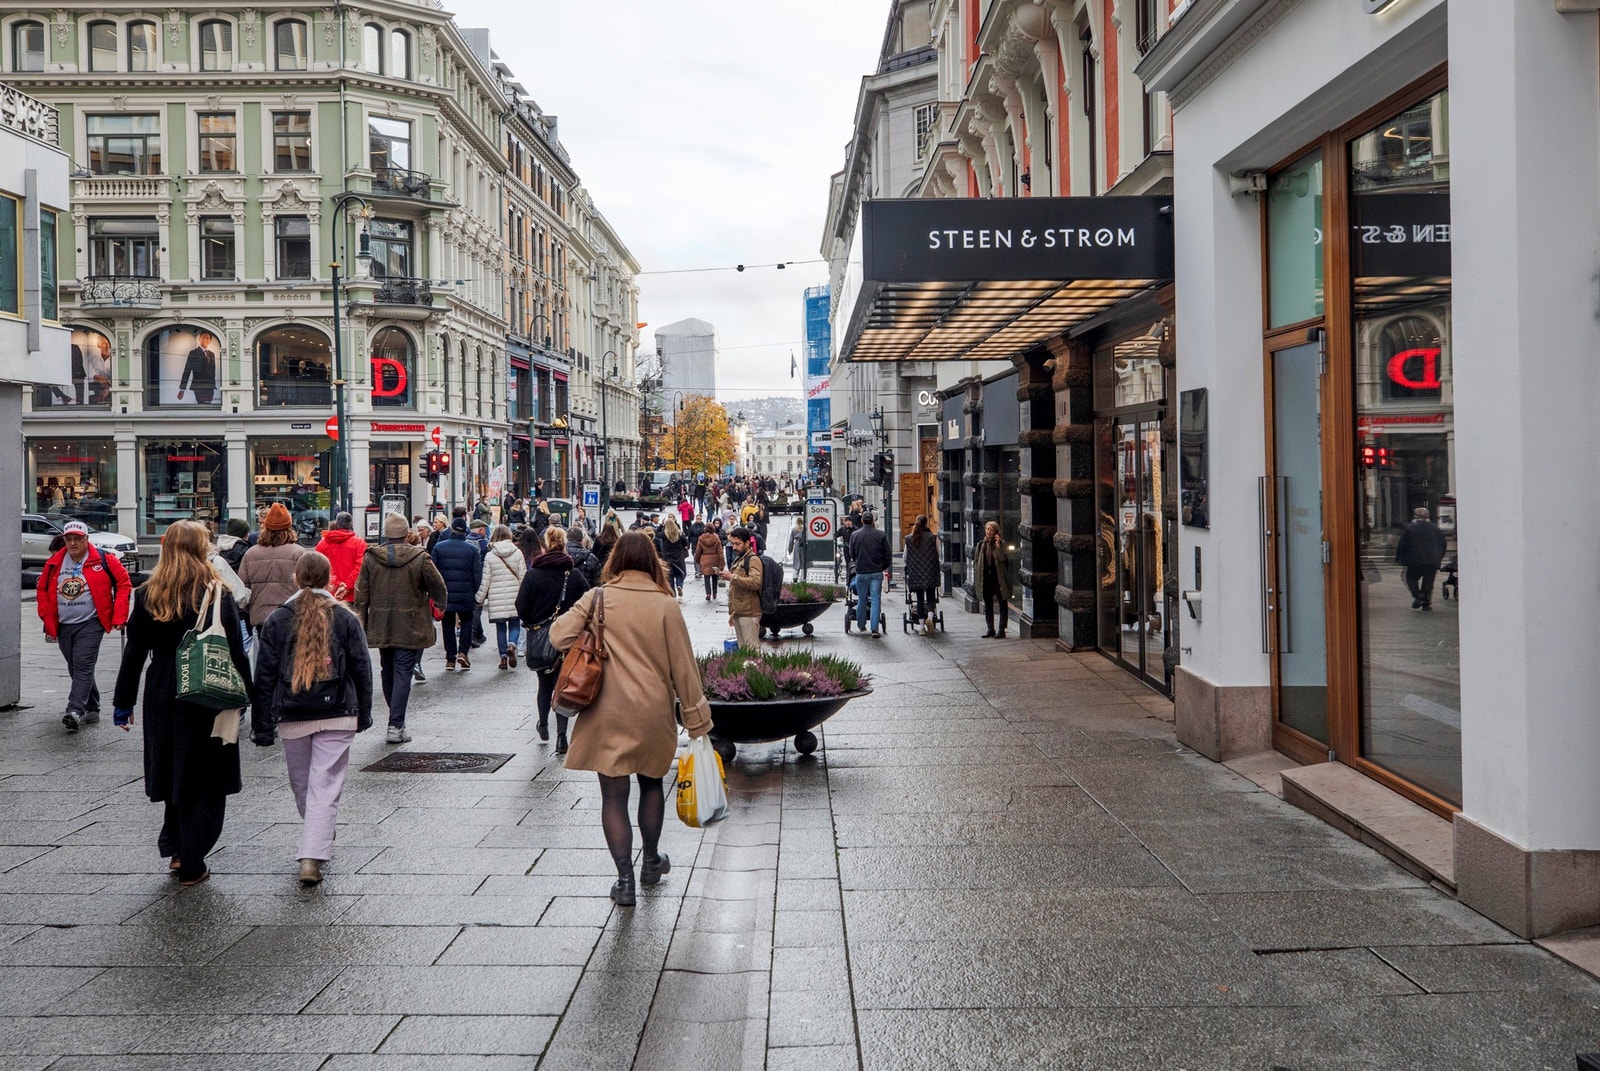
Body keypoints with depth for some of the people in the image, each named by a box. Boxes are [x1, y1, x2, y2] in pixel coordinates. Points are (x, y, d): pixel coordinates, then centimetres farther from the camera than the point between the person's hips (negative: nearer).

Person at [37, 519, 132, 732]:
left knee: (83, 666, -16)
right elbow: (42, 592, 15)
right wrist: (49, 622, 8)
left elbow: (124, 584, -3)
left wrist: (119, 617, -8)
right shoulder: (54, 563, 5)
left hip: (90, 624, -6)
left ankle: (75, 711, -23)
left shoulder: (103, 560, -8)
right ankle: (92, 710, 26)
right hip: (64, 626, 6)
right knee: (75, 669, 13)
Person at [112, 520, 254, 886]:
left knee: (175, 771, 19)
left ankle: (175, 847, 24)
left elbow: (134, 653, 4)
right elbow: (236, 652, -8)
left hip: (162, 698, 3)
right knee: (204, 780, 5)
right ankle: (191, 866, 9)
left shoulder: (148, 595, 1)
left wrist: (123, 703, 11)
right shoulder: (218, 595, -9)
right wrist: (250, 695, 0)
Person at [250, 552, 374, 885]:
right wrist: (363, 713, 15)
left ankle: (316, 842, 36)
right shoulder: (345, 619, 0)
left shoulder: (277, 620, 1)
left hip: (292, 718, 1)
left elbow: (264, 675, 1)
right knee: (325, 788, -1)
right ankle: (313, 857, -10)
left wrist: (262, 724, 6)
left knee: (301, 785, 19)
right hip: (337, 716, -1)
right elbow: (361, 669, 4)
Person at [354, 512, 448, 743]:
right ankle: (396, 726, -6)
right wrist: (441, 603, 19)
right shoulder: (420, 558, -9)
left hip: (380, 627, 3)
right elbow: (439, 590, -3)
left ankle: (396, 721, 28)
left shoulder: (370, 557, -1)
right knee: (403, 674, -1)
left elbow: (361, 596, 2)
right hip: (409, 628, -3)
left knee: (387, 672, 17)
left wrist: (361, 624, 9)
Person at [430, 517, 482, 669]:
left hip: (445, 594, 1)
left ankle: (450, 659, 10)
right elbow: (477, 574, -3)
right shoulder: (472, 549, -2)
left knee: (448, 625, 10)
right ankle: (463, 652, -1)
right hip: (466, 594, -1)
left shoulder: (438, 547, 0)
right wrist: (476, 595, 4)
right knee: (467, 621, 16)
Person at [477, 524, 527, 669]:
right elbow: (523, 577, -1)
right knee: (514, 625, 10)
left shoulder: (490, 556, -3)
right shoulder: (518, 553, -2)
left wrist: (480, 599, 9)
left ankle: (503, 655, 9)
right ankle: (512, 644, -17)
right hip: (514, 597, 0)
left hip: (497, 599, 0)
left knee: (500, 627, 10)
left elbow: (485, 581, -2)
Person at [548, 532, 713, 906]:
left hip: (606, 713, -1)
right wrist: (696, 718, 4)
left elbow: (559, 637, -11)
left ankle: (625, 880, 4)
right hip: (652, 711, 1)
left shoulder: (597, 599, -5)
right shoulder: (665, 605, -5)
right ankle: (651, 861, 35)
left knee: (613, 794, 5)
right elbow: (683, 667, -3)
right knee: (651, 783, 21)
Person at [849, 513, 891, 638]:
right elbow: (887, 554, 3)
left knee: (862, 599, 14)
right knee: (876, 599, 0)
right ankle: (874, 629, -6)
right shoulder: (881, 535, -3)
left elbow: (852, 554, 8)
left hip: (861, 571, 1)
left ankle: (861, 625, 25)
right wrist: (885, 567, 20)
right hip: (877, 572, -1)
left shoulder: (855, 535, -2)